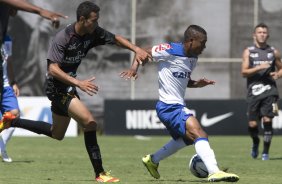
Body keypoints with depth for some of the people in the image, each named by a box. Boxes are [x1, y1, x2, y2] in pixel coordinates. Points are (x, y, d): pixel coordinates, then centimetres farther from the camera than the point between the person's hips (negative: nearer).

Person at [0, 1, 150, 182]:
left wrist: (136, 49, -9)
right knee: (90, 122, -22)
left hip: (69, 86, 9)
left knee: (57, 134, 23)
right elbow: (53, 69, -29)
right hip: (58, 87, -9)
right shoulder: (63, 38, -24)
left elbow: (116, 38, 8)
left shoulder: (93, 33, -5)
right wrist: (79, 83, -38)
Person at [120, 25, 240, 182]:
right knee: (200, 134, -24)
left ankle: (152, 160, 47)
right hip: (169, 106, -10)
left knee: (185, 139, 32)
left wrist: (198, 84, 2)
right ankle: (214, 172, -35)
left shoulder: (193, 59, 9)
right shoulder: (170, 51, -16)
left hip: (178, 106, 10)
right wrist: (134, 67, -22)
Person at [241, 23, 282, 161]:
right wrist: (259, 68, -18)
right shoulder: (248, 52, 5)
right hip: (253, 91, 0)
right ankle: (255, 143, 32)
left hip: (269, 91, 0)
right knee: (252, 124, -1)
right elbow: (244, 72, -4)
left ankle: (266, 151, -1)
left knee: (267, 120, -13)